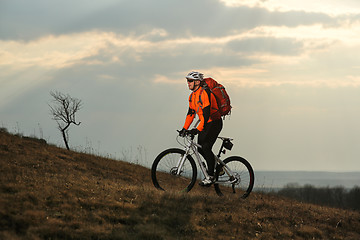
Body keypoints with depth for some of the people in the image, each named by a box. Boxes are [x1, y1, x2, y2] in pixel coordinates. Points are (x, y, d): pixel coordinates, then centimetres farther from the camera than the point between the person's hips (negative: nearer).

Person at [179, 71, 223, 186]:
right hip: (205, 124, 9)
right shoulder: (192, 96, 8)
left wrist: (198, 129, -32)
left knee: (206, 147, -17)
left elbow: (206, 113, -28)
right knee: (200, 148, 4)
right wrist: (185, 128, 5)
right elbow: (191, 113, 12)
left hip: (214, 123, -9)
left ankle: (210, 177, -12)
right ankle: (216, 166, 23)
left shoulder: (205, 93, -22)